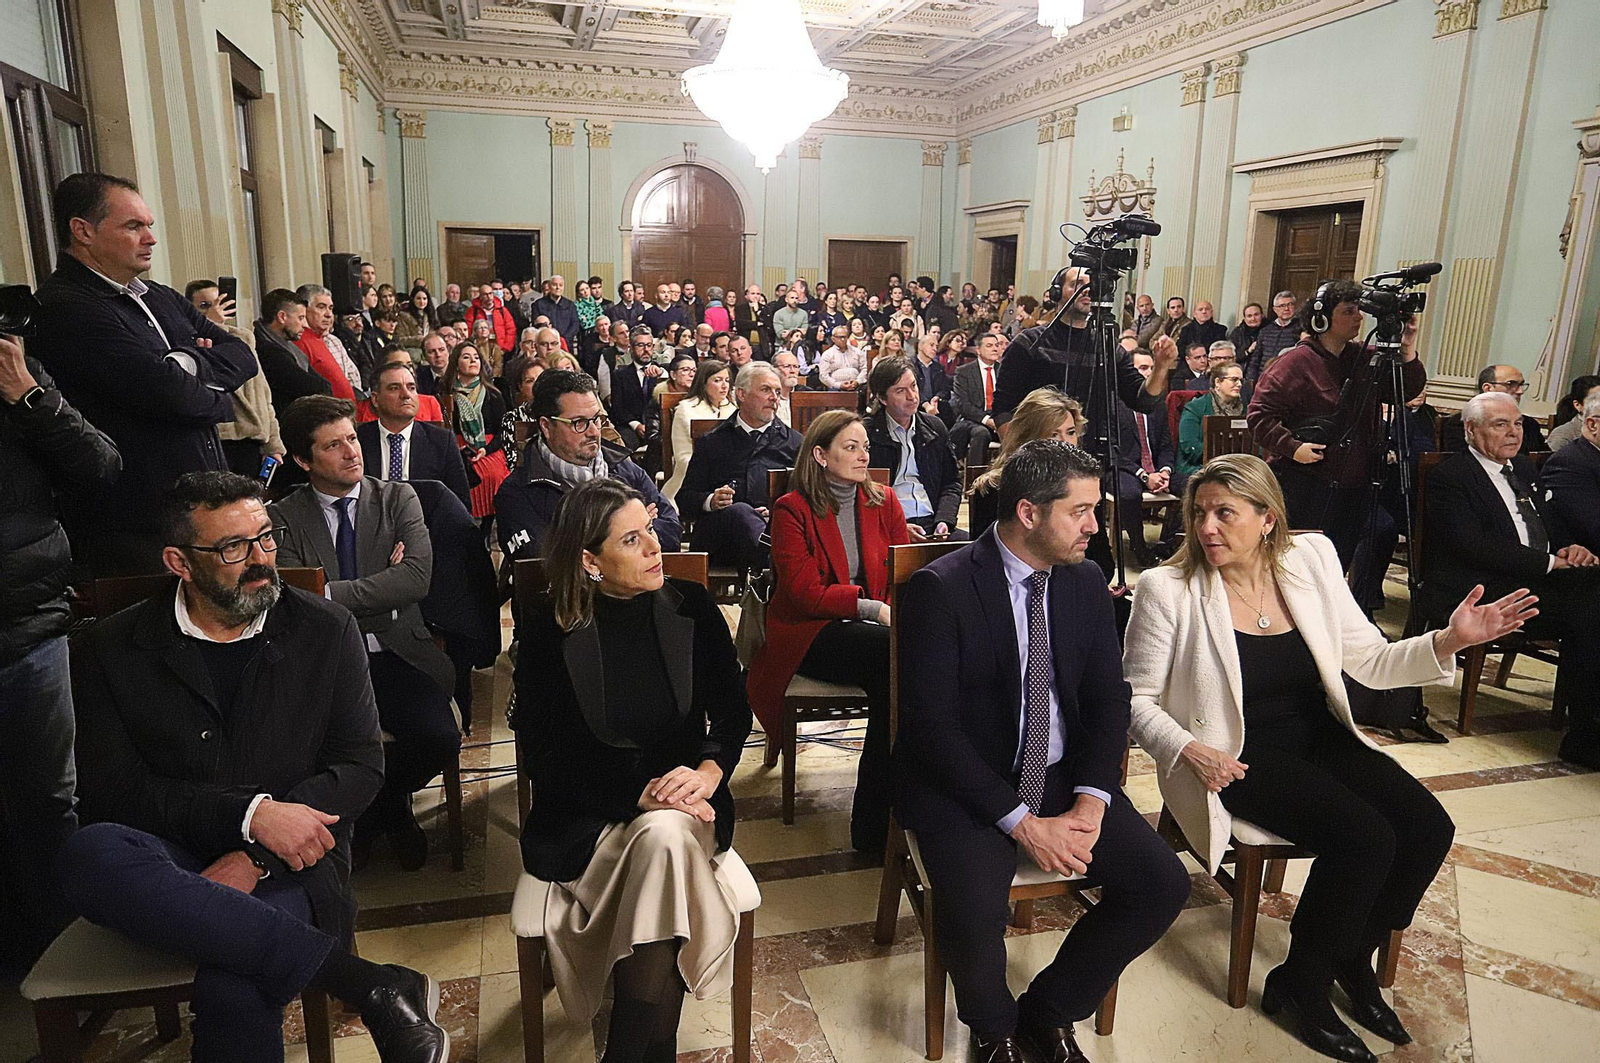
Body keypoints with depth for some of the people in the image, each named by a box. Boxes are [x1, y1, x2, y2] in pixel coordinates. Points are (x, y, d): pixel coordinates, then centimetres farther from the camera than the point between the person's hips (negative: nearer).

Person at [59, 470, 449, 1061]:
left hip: (286, 866, -2)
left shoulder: (325, 629, 5)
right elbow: (109, 790, -3)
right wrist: (250, 813, -18)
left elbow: (361, 763, 1)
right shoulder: (110, 652, 5)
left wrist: (255, 857, -14)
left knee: (232, 992, -36)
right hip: (172, 860, 3)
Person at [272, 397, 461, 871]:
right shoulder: (284, 518, 7)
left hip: (396, 654, 1)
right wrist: (382, 584, -6)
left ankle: (376, 804, 11)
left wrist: (331, 594, -11)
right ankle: (390, 810, 6)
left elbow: (417, 578, -8)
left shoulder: (398, 499, 9)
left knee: (439, 738, -25)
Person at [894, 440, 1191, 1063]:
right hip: (963, 785, -5)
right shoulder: (939, 589, -15)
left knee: (1163, 884, -11)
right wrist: (1022, 823, -21)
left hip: (1061, 778, 6)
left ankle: (1049, 1011, 14)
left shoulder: (1086, 583, 4)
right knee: (975, 913, -29)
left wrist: (1091, 800, -12)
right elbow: (930, 725, -18)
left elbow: (1108, 700, 6)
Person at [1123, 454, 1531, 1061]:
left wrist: (1449, 641, -11)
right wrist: (1189, 750, -23)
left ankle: (1352, 961, 15)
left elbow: (1369, 663, 5)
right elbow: (1136, 698, -8)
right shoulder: (1168, 590, -14)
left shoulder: (1312, 559, -1)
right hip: (1238, 758, -5)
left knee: (1429, 827, -13)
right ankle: (1300, 985, 3)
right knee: (1365, 838, -23)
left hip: (1322, 739, 6)